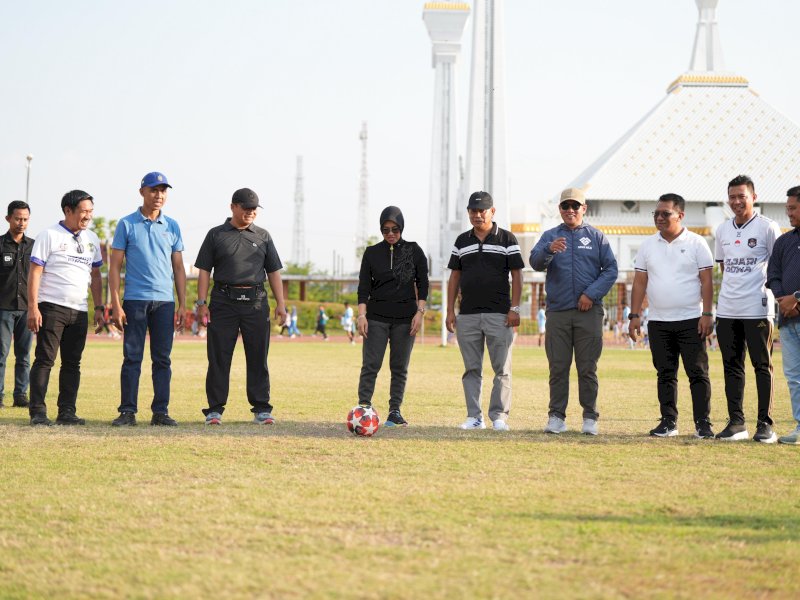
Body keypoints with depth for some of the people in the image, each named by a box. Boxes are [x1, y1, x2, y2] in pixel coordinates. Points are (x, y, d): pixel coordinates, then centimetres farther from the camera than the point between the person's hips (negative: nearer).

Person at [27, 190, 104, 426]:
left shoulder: (92, 239, 13)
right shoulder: (49, 236, -5)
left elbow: (95, 275, 19)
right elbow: (35, 272, -8)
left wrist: (99, 308, 11)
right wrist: (33, 307, -15)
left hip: (79, 311, 6)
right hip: (52, 307, -6)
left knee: (72, 362, 6)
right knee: (45, 359, -8)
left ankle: (67, 412, 10)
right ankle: (38, 412, -7)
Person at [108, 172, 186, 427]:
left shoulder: (172, 226, 12)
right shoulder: (127, 224, 3)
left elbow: (178, 267, 14)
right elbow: (115, 265, 1)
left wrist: (182, 304, 6)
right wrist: (115, 304, -7)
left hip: (165, 301, 3)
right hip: (135, 300, -3)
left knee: (162, 359, 3)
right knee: (132, 357, -3)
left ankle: (160, 411, 7)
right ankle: (127, 412, 0)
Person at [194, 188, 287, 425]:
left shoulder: (263, 236, 14)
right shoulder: (216, 235, 7)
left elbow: (273, 272, 14)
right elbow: (204, 270, 5)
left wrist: (280, 304, 5)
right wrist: (201, 303, -4)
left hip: (256, 301, 2)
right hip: (224, 301, -2)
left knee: (258, 358, 2)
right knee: (219, 357, -1)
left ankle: (261, 409, 7)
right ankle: (215, 409, 4)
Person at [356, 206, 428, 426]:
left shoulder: (414, 251, 4)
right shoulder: (372, 253, 5)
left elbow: (422, 284, 4)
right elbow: (364, 286, 3)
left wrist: (420, 312, -5)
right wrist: (362, 314, -7)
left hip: (405, 318, 0)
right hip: (376, 317, 0)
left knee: (400, 367, 2)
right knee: (370, 365, -9)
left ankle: (395, 411, 7)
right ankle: (363, 407, -9)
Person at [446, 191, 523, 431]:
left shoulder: (507, 239, 4)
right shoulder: (462, 241, 14)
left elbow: (516, 276, 1)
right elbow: (454, 277, 14)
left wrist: (514, 309, -8)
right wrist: (450, 311, 7)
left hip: (499, 314, -3)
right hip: (467, 315, 3)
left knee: (502, 369, -4)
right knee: (472, 369, 3)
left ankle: (499, 416, -1)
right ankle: (474, 417, 6)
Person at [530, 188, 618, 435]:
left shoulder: (596, 236, 10)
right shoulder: (549, 236, 10)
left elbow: (610, 269, 4)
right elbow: (535, 262, -7)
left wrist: (592, 294, -9)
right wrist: (549, 250, -29)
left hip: (589, 312, -1)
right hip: (557, 311, 1)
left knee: (588, 368, 0)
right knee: (558, 367, 1)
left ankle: (590, 417, 4)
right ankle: (556, 416, 4)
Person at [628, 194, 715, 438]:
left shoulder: (696, 243, 0)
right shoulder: (648, 245, 11)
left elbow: (707, 281, -2)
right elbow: (640, 282, 11)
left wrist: (707, 314, -10)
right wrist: (635, 315, 4)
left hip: (691, 320, -4)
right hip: (658, 322, 4)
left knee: (697, 372, -4)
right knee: (665, 374, 7)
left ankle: (703, 423, -3)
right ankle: (668, 422, 12)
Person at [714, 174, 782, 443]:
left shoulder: (767, 227, -4)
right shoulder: (723, 230, 13)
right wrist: (733, 288, 13)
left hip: (758, 309, -6)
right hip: (727, 310, 6)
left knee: (762, 366, -3)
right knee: (732, 367, 8)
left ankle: (765, 424, 0)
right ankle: (736, 423, 13)